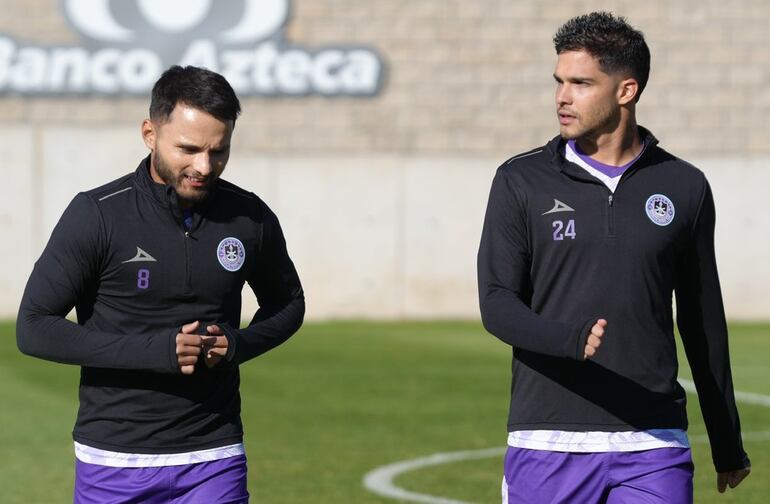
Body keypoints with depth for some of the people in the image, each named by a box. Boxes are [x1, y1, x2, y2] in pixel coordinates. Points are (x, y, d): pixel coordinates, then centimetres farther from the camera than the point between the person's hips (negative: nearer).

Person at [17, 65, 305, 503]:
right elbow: (34, 326, -10)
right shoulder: (95, 215, -9)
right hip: (113, 462, -2)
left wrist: (239, 344, -6)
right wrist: (154, 351, -19)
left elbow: (288, 304, 17)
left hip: (215, 461, 2)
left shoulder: (250, 218, 0)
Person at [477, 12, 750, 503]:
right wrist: (569, 340, -25)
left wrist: (727, 443, 19)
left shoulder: (684, 187, 7)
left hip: (652, 446, 0)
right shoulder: (521, 181, 4)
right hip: (547, 442, 0)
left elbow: (703, 321, 14)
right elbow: (497, 303, -4)